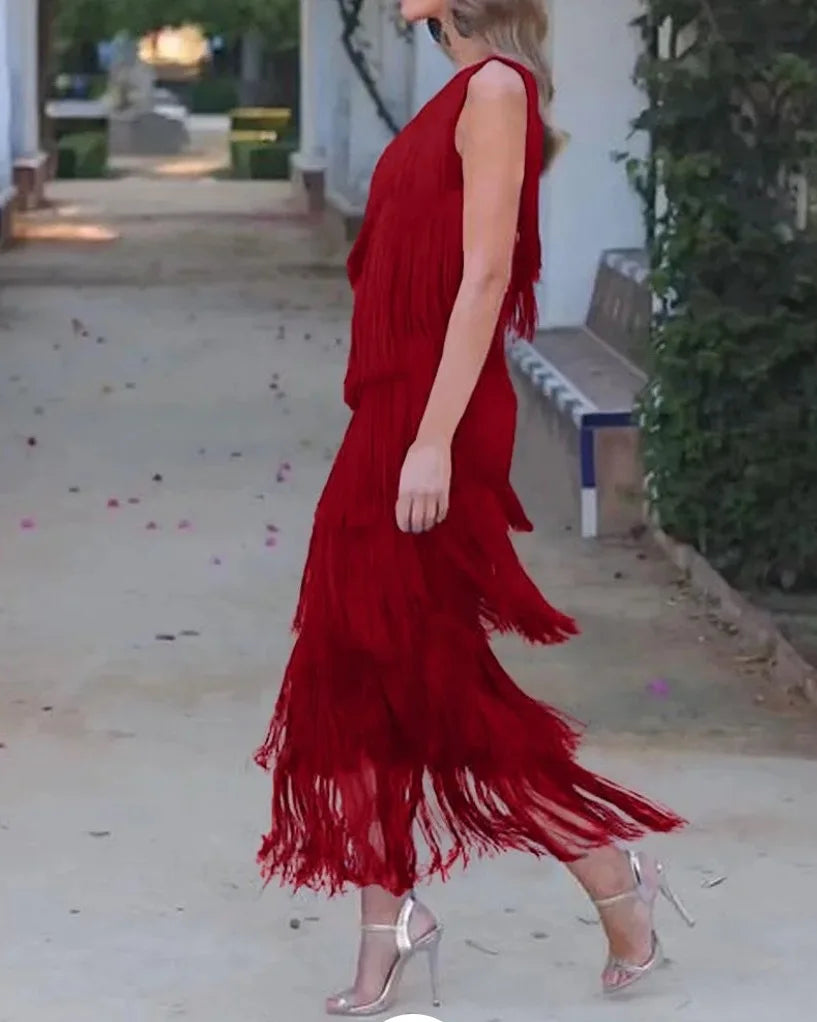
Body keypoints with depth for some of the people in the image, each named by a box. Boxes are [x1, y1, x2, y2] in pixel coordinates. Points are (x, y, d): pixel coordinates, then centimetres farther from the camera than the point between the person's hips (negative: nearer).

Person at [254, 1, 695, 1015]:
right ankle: (387, 933, 15)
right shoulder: (464, 93, 14)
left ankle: (618, 885, 13)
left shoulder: (497, 86, -13)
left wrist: (433, 441, -23)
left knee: (432, 680, -1)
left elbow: (486, 274, -19)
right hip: (393, 415, 9)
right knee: (361, 675, 8)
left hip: (434, 420, -9)